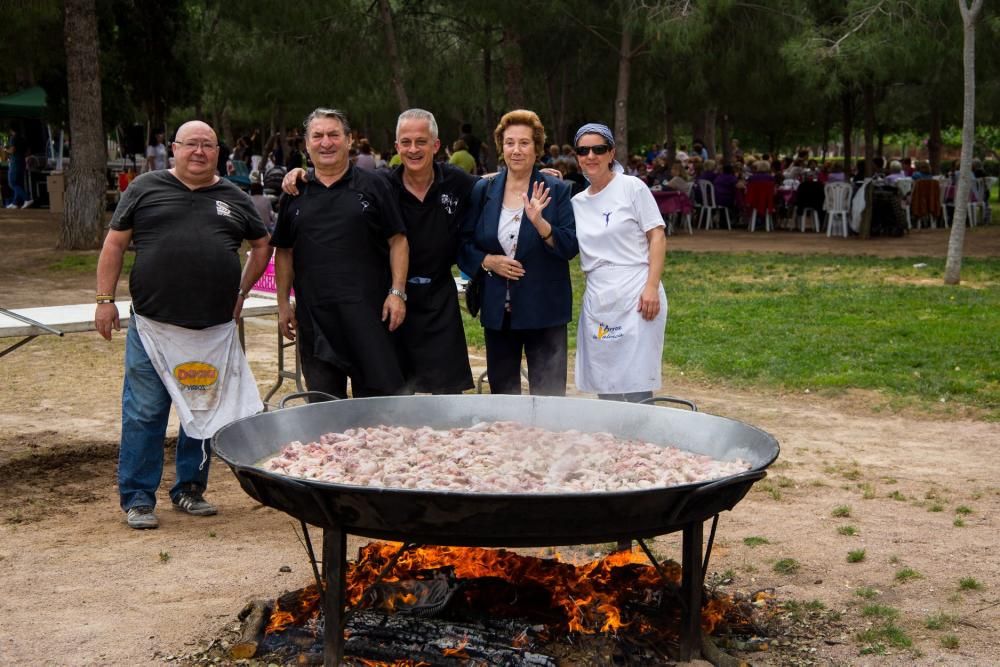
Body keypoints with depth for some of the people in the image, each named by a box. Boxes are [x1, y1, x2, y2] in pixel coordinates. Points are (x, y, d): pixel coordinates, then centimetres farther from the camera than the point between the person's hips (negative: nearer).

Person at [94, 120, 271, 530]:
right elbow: (115, 244, 4)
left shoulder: (233, 198, 11)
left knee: (205, 411, 10)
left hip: (215, 329, 3)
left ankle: (190, 489, 24)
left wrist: (242, 291, 12)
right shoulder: (146, 188, 4)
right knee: (144, 414, 0)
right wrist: (105, 299, -2)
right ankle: (137, 499, 10)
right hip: (154, 326, -3)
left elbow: (262, 245, 22)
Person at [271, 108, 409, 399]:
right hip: (313, 316, 3)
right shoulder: (294, 194, 12)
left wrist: (397, 292, -7)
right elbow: (284, 252, 16)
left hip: (368, 310, -3)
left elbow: (398, 241, 2)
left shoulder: (372, 186, 4)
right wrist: (283, 303, 10)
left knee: (380, 392, -3)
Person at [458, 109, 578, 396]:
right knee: (501, 392, 12)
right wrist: (488, 261, -9)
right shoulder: (483, 190, 7)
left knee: (548, 394, -1)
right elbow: (463, 244, 9)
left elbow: (571, 246, -8)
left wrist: (539, 222, -24)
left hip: (543, 310, -3)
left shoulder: (556, 190, -1)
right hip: (497, 310, 3)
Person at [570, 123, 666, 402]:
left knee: (636, 389, -7)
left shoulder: (632, 187, -1)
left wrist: (651, 287, -14)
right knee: (605, 389, 9)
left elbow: (657, 237, -4)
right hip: (597, 302, 5)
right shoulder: (577, 203, 13)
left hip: (635, 297, -5)